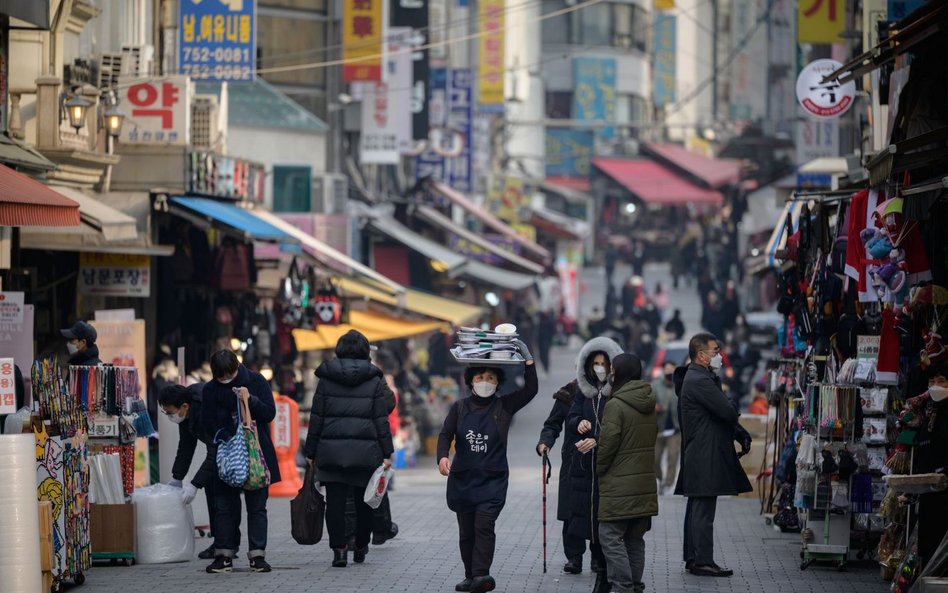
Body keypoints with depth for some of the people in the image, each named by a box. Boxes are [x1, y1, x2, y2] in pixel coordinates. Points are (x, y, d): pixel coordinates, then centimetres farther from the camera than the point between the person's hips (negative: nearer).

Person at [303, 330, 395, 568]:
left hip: (331, 450, 0)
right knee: (364, 501, 12)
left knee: (335, 502, 2)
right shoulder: (375, 381, 1)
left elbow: (316, 418, 4)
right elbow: (381, 420, -1)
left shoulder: (326, 379, 3)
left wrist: (311, 451, 9)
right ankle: (360, 548, 21)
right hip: (365, 450, 0)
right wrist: (386, 453, 2)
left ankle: (339, 549, -7)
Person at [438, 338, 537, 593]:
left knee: (484, 524, -19)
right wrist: (443, 456, -19)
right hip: (463, 478, 3)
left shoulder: (504, 406, 1)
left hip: (493, 479, -3)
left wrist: (527, 358, -15)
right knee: (466, 530, 7)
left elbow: (530, 390, -8)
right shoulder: (460, 407, 5)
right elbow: (445, 434, 1)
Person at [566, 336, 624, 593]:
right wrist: (579, 423, -12)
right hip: (584, 466, 5)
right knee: (589, 519, 3)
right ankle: (601, 570, 12)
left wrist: (598, 440, -20)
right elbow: (569, 422, 11)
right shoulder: (584, 391, 12)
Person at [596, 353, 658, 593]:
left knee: (611, 537, -5)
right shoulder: (650, 405, 10)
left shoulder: (615, 405, -14)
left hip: (619, 486, -8)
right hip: (645, 484, 8)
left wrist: (598, 469, -1)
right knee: (635, 539, 14)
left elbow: (608, 442, -15)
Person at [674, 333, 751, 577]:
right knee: (704, 510, -9)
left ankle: (693, 558, 19)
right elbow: (728, 412, -21)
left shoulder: (696, 378, 18)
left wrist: (741, 435, 7)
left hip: (696, 455, 11)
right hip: (705, 456, -11)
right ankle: (703, 561, -8)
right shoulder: (700, 381, -17)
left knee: (697, 508, 14)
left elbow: (724, 413, 19)